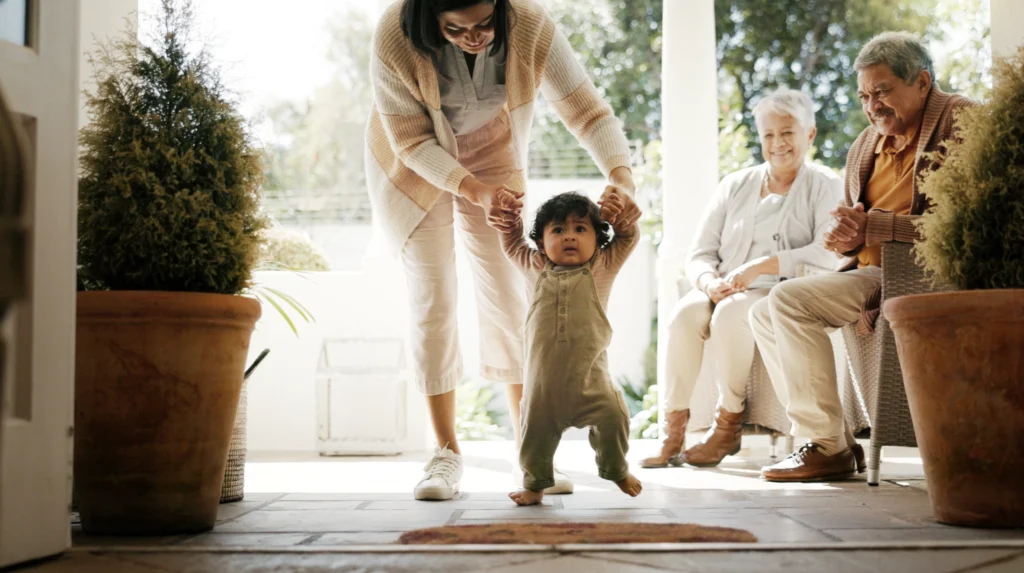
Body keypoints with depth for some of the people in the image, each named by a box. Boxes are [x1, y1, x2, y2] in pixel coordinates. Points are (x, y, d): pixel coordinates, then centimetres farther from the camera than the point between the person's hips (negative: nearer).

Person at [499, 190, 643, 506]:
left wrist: (620, 213, -6)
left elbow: (627, 238, 10)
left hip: (589, 375, -1)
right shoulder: (537, 269, 9)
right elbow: (513, 245, 22)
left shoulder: (601, 268, 4)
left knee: (613, 419, -8)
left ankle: (617, 470, 19)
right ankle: (535, 482, 27)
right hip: (543, 378, 1)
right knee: (536, 428, 5)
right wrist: (509, 219, 6)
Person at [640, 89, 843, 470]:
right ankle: (673, 427, -28)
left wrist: (763, 265, -20)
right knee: (685, 313, -29)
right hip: (728, 293, 4)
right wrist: (710, 282, -10)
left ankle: (728, 424, -24)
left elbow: (828, 254, -12)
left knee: (730, 313, -35)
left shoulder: (824, 186, 6)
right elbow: (700, 253, 13)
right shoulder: (735, 185, 19)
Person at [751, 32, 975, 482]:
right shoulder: (867, 144, 15)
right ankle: (834, 440, 2)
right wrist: (844, 236, -3)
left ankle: (829, 448, -16)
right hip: (871, 274, 10)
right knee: (764, 314, 7)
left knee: (789, 299, -22)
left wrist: (873, 226, -23)